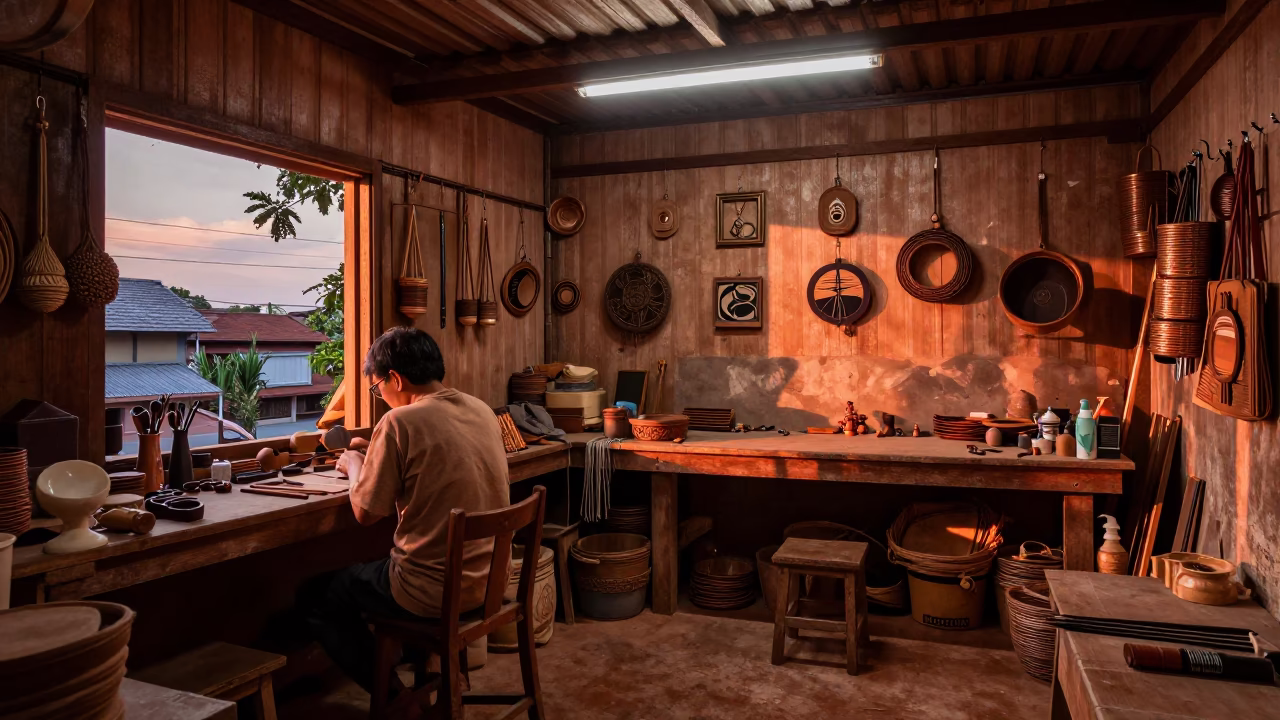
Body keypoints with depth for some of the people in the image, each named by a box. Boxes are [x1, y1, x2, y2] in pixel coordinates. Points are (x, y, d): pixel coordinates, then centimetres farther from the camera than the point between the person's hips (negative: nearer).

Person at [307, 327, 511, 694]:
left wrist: (355, 467, 8)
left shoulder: (400, 422, -19)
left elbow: (365, 513, -10)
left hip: (436, 591, -7)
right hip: (492, 578, 7)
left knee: (322, 601, 19)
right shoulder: (483, 410, 1)